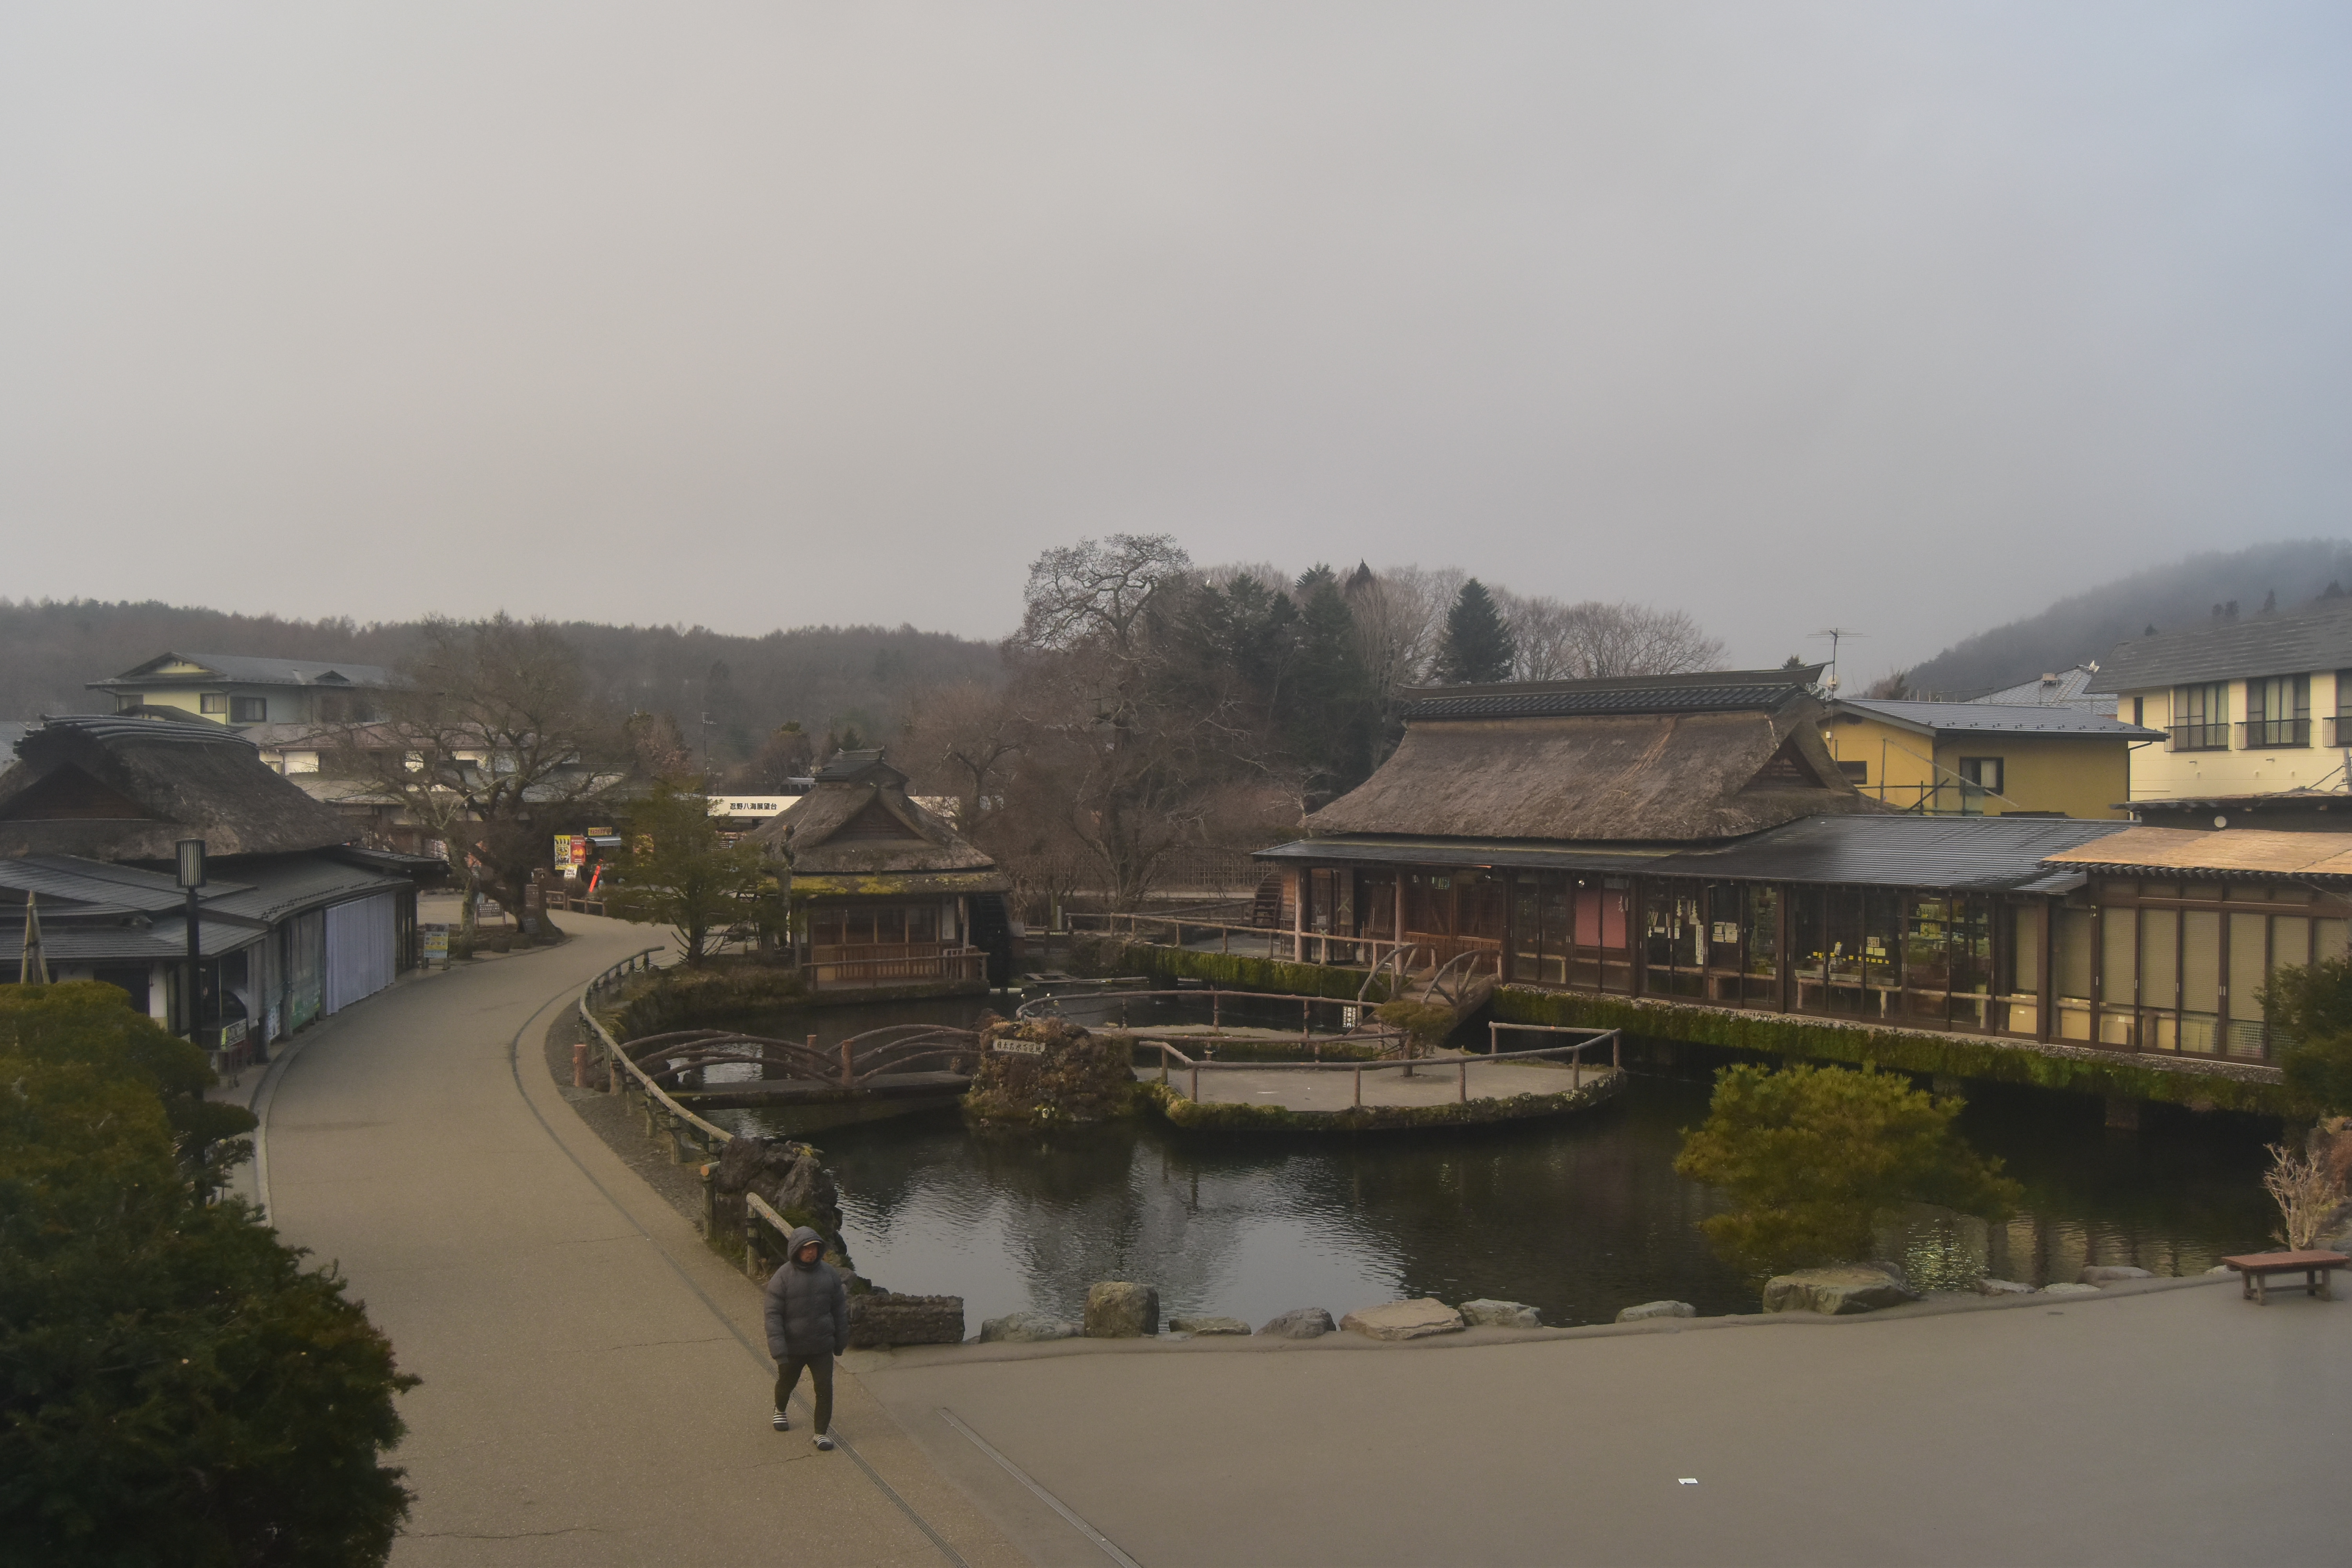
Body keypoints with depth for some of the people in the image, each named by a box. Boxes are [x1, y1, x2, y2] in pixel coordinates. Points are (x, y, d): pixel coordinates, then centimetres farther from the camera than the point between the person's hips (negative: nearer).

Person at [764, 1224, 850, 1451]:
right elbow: (773, 1315, -16)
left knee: (825, 1389, 1)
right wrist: (778, 1351, -21)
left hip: (822, 1347, 2)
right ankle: (780, 1411, 52)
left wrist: (840, 1342, 9)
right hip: (792, 1348, -2)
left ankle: (822, 1432, 16)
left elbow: (839, 1310, 6)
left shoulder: (829, 1274, -4)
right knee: (786, 1383, 21)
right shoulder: (782, 1278, -16)